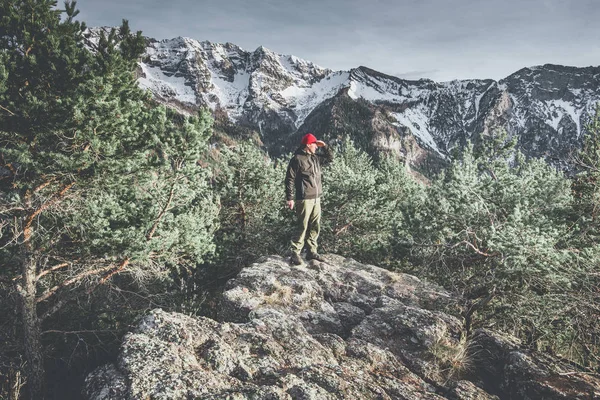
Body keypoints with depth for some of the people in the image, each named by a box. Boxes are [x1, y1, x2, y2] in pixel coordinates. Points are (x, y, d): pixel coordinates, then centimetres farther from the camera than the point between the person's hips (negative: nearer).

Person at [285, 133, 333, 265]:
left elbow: (330, 157, 29)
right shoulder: (297, 159, -9)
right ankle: (295, 253, 0)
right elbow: (290, 179, -11)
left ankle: (311, 251, 21)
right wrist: (290, 198, -15)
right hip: (304, 199, -8)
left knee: (315, 226, 11)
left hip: (316, 199, 8)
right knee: (302, 226, -8)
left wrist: (324, 146, 12)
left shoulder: (315, 158, 15)